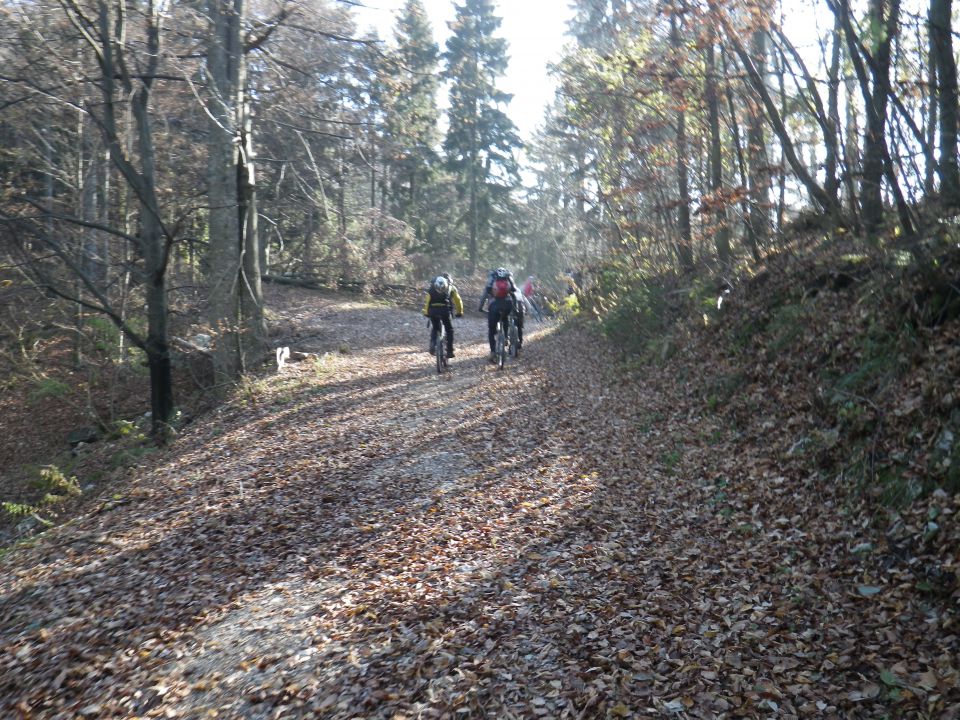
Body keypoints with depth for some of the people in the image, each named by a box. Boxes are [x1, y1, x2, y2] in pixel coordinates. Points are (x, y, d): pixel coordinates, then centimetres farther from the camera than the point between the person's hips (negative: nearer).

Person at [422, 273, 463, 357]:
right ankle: (450, 351, 8)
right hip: (445, 310, -2)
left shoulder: (432, 287, 25)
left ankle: (433, 346, 5)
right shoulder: (451, 287, 19)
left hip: (432, 310, 2)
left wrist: (426, 312, 29)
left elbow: (427, 301, 21)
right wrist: (459, 312, 28)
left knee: (434, 328, 24)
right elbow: (457, 301, 18)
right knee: (449, 330, 14)